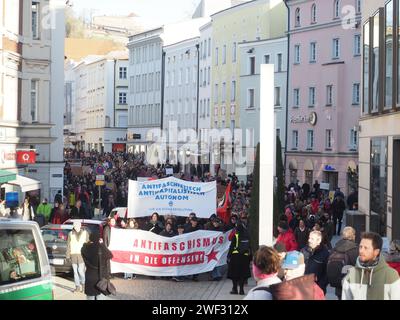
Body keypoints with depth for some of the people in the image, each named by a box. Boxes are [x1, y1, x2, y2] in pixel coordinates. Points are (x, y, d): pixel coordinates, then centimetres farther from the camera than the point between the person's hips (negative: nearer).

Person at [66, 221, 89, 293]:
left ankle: (83, 284, 11)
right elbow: (68, 245, 9)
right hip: (73, 254, 2)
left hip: (82, 254, -2)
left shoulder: (85, 233, 5)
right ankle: (77, 286, 10)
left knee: (81, 270, -10)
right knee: (75, 271, 4)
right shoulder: (70, 234, 8)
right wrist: (68, 255, 4)